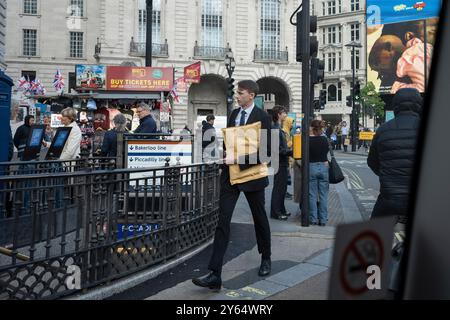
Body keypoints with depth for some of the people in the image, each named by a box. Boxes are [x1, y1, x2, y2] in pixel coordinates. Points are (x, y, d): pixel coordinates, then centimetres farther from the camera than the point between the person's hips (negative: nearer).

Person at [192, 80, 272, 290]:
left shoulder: (262, 117, -10)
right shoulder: (234, 113, 9)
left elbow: (266, 150, -17)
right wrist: (226, 153, 3)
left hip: (251, 174, -4)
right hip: (231, 173, 5)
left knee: (259, 218, 15)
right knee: (223, 220, -5)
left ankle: (265, 259, 40)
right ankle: (215, 275, -5)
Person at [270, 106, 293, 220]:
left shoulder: (279, 128, 15)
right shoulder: (275, 129, -17)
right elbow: (278, 149, -22)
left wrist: (290, 152, 10)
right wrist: (291, 152, -19)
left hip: (283, 163, 10)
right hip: (279, 163, -10)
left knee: (282, 187, 16)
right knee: (278, 188, -2)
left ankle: (281, 210, 26)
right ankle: (275, 212, 6)